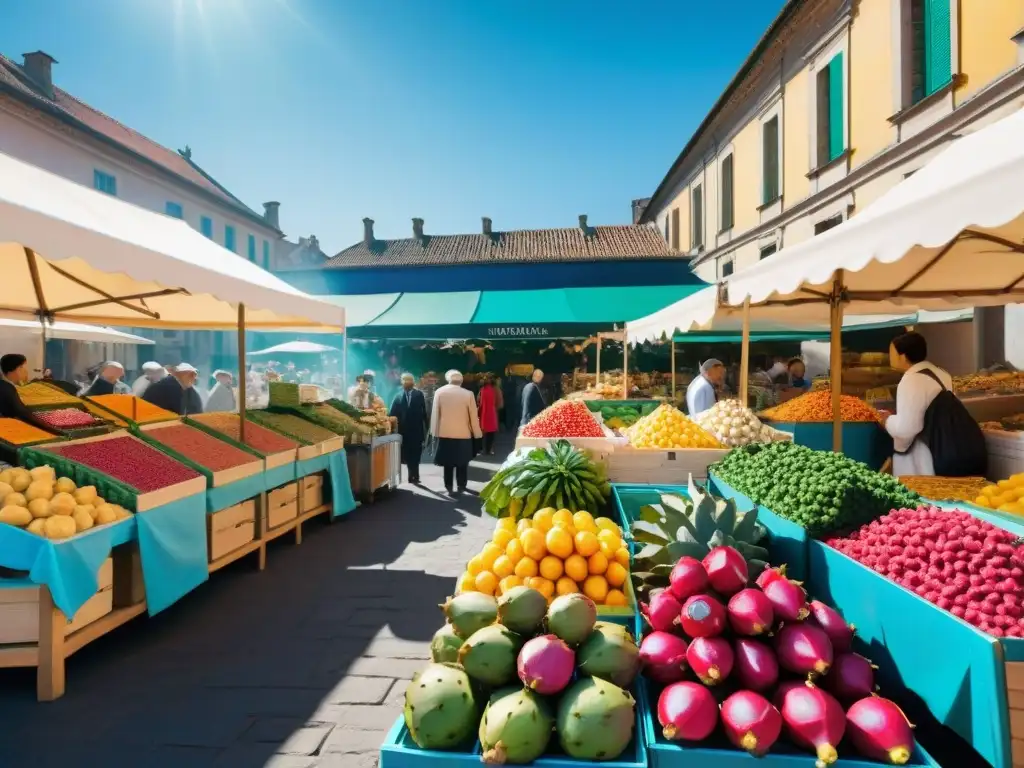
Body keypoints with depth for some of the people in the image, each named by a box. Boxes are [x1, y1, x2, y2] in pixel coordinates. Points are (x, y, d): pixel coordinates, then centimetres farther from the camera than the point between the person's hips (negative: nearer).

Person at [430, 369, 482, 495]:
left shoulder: (439, 392, -4)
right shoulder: (468, 394, -8)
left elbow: (435, 413, -1)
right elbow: (473, 416, -4)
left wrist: (434, 431, 9)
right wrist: (477, 433, 6)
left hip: (444, 433, 1)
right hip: (463, 434, -1)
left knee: (448, 461, 11)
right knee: (462, 462, 11)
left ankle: (448, 487, 15)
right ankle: (461, 486, 16)